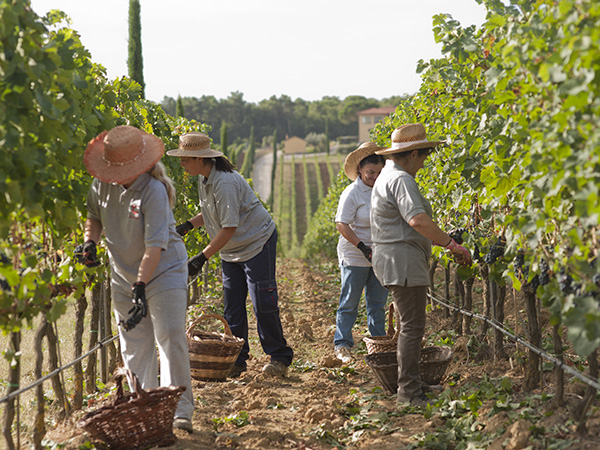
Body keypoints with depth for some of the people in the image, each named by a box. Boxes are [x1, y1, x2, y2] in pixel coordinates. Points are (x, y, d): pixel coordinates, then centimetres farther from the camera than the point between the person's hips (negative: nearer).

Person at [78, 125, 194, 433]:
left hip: (164, 270, -6)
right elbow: (94, 215, 14)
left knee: (171, 338, -10)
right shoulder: (102, 183, -5)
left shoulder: (154, 191, -25)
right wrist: (90, 241, -6)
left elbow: (155, 246, -28)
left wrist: (141, 287, -32)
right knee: (134, 344, 7)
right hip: (124, 274, 6)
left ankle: (180, 411, -6)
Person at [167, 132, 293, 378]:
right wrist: (187, 226, 1)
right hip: (231, 250, 9)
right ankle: (237, 360, 10)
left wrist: (202, 257, -28)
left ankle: (279, 356, 7)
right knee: (232, 305, 5)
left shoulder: (224, 182, -27)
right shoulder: (204, 179, 2)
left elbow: (229, 227, -28)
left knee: (262, 303, -6)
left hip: (257, 243, -9)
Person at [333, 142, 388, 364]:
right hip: (355, 258, -6)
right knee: (349, 303, 2)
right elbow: (341, 224, -16)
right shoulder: (352, 193, -13)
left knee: (378, 303, 12)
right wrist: (362, 247, -22)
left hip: (379, 256, 6)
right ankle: (342, 345, 11)